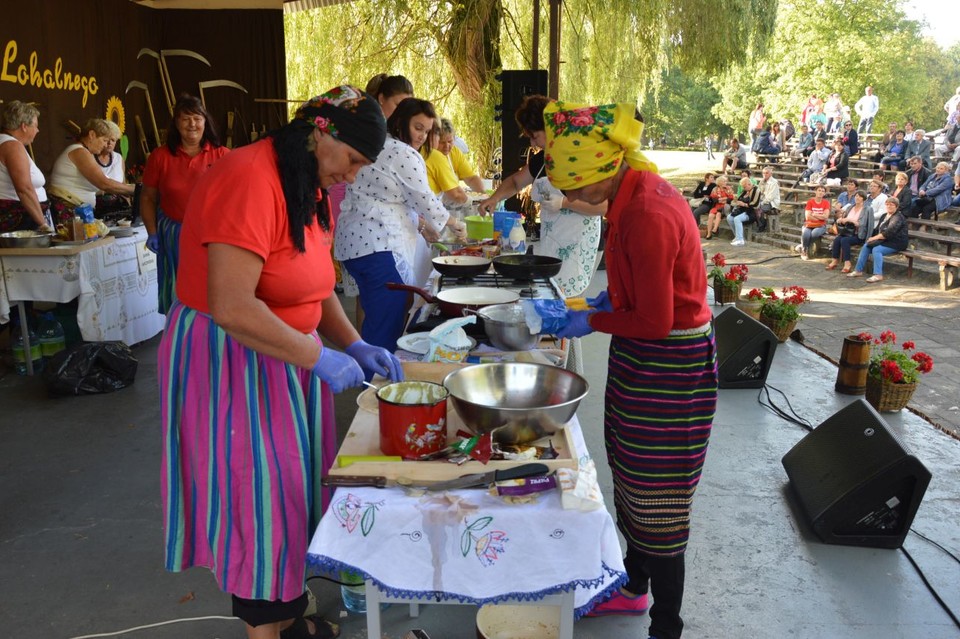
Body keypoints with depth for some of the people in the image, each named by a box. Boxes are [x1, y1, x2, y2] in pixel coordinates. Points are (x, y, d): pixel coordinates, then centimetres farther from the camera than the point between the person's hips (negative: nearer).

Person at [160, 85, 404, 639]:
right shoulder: (250, 181, -23)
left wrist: (355, 346, 0)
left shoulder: (310, 189, 8)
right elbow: (230, 307, -30)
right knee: (257, 497, 2)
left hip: (280, 358, 9)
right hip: (229, 362, -9)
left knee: (291, 488, 15)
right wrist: (320, 357, -24)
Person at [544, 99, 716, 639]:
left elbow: (654, 321, -24)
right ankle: (635, 587, 45)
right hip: (645, 358, 10)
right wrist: (612, 297, 5)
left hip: (667, 368, -10)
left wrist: (592, 322, -11)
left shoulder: (647, 215, -27)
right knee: (632, 481, 23)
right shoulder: (641, 188, 3)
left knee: (656, 500, 5)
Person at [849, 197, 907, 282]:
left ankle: (878, 275, -31)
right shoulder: (885, 215, 17)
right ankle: (858, 270, -4)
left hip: (896, 243, -9)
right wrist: (872, 237, -5)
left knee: (876, 249, -30)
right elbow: (878, 229, 15)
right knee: (866, 246, -7)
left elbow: (889, 233, -24)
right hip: (886, 241, 9)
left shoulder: (898, 217, -13)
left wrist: (875, 238, -21)